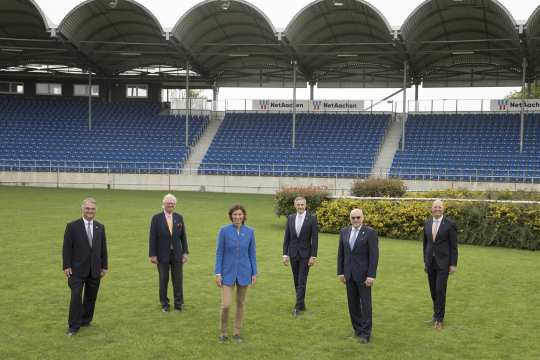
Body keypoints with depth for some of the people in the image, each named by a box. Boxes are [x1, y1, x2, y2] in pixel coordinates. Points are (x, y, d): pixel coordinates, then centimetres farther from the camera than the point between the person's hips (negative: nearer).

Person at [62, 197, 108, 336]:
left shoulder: (100, 227, 8)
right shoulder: (72, 226, -4)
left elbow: (103, 248, 11)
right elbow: (67, 248, -4)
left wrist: (104, 266, 8)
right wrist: (66, 266, -8)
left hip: (95, 270, 4)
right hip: (77, 270, -4)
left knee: (91, 297, 9)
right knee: (76, 297, -6)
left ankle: (86, 321, 23)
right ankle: (73, 326, 2)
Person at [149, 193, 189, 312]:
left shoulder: (179, 217, 4)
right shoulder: (156, 218, -5)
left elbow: (183, 236, 6)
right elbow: (153, 238, -5)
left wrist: (185, 252, 2)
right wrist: (152, 255, -9)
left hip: (177, 254, 2)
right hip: (163, 255, -2)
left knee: (178, 280, 5)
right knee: (163, 280, 7)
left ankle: (178, 303, 16)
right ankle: (164, 304, 18)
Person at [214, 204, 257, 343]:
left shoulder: (249, 232, -2)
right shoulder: (224, 230, -8)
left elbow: (252, 253, 4)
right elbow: (219, 253, -5)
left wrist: (254, 273, 2)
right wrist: (218, 273, -9)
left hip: (244, 272, 2)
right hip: (228, 272, -2)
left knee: (241, 303, 11)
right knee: (226, 304, -7)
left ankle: (237, 332, 25)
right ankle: (223, 333, 13)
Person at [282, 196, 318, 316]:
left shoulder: (312, 218, -6)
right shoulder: (290, 218, 4)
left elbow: (314, 238, -8)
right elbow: (286, 237, 6)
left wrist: (313, 256, -11)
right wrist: (285, 254, 0)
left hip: (305, 254, -4)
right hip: (293, 254, 4)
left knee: (302, 281, -6)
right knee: (296, 281, 10)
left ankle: (298, 306, -6)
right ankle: (302, 304, 20)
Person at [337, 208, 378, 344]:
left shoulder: (370, 232, -9)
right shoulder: (344, 232, 7)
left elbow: (374, 255, -11)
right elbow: (341, 253, 10)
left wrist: (371, 275, -16)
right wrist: (340, 272, 6)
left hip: (363, 274, -5)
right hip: (349, 274, 5)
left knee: (365, 303, -1)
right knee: (353, 303, 9)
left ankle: (365, 333, 5)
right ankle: (357, 329, 19)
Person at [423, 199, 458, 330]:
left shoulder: (450, 224, -9)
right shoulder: (427, 223, 6)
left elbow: (453, 246, -8)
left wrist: (453, 264, -10)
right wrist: (425, 261, 12)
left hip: (443, 262, -5)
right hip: (430, 262, 5)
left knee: (440, 291, -7)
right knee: (433, 290, 11)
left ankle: (439, 319, 1)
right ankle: (437, 312, 29)